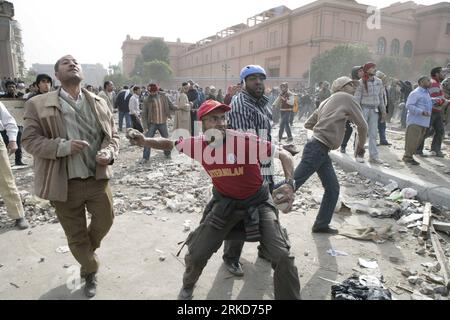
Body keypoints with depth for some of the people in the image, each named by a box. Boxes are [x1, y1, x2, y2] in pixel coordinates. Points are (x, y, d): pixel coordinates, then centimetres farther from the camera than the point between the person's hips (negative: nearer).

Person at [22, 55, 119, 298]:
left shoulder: (99, 103, 6)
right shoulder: (38, 104, -4)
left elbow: (113, 135, 10)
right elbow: (29, 141, -5)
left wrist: (109, 153, -12)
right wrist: (62, 146, -22)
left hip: (98, 178, 3)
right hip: (65, 183, -2)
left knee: (105, 220, 12)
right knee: (76, 235, 12)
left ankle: (88, 250, 47)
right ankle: (90, 272, 39)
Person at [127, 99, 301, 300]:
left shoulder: (246, 141, -26)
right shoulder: (197, 144, -13)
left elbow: (284, 155, -17)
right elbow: (169, 144, 6)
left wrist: (289, 184, -33)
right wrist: (144, 142, -12)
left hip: (258, 201, -2)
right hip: (225, 202, 3)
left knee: (282, 257, -11)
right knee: (196, 254, 5)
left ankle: (289, 297, 18)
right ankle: (188, 287, 40)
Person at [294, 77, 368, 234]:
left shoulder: (327, 101, 23)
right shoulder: (346, 98, 0)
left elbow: (307, 124, 23)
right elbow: (362, 125, 1)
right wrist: (360, 146, 15)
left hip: (321, 151, 9)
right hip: (317, 149, -9)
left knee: (332, 188, 10)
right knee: (293, 183, -10)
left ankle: (321, 225, 17)